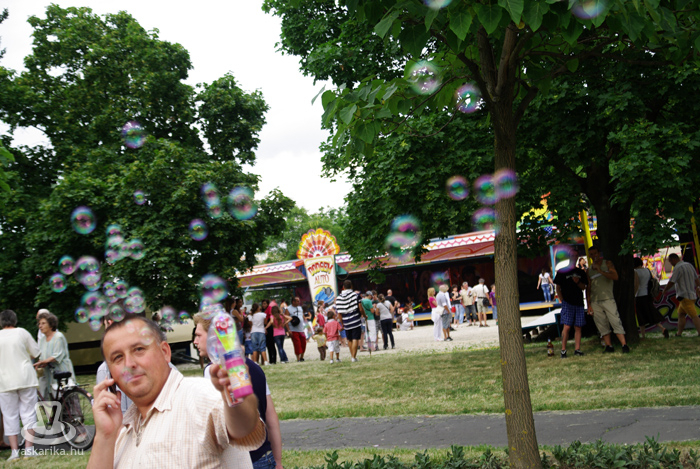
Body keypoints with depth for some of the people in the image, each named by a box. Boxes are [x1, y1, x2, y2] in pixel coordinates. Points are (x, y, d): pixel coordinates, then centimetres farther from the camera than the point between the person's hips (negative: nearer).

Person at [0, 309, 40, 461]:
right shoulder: (22, 332, -2)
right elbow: (36, 353, 3)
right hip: (25, 379, -1)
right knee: (28, 413, 5)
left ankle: (14, 451, 7)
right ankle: (29, 449, 3)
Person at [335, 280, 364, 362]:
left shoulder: (338, 298, 1)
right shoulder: (354, 295, -6)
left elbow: (339, 313, 2)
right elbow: (360, 309, -9)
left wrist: (342, 324, 11)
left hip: (347, 323, 3)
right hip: (356, 321, -3)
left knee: (349, 340, 17)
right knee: (355, 339, -1)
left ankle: (352, 356, 27)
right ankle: (354, 357, -5)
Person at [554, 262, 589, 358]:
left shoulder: (581, 272, 13)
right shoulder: (562, 272, 4)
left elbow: (583, 287, 13)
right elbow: (558, 288, 6)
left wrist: (578, 282, -8)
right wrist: (563, 300, -3)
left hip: (579, 303, 3)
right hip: (567, 303, -3)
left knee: (578, 327, 3)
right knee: (567, 326, -11)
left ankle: (577, 349, 10)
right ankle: (563, 350, -2)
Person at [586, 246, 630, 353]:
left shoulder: (607, 264, 5)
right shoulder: (589, 270, 13)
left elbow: (615, 276, -12)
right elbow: (588, 288, 13)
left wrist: (600, 271, -19)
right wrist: (589, 304, 7)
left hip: (608, 299, -3)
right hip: (595, 302, 3)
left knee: (616, 322, -10)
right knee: (602, 325, 3)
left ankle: (624, 345, -9)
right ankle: (609, 346, 9)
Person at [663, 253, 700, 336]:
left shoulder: (677, 268, -15)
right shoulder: (689, 265, 11)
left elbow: (671, 282, -14)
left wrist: (665, 290, 3)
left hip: (685, 296, -9)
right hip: (692, 295, 9)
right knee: (681, 314, 16)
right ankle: (679, 334, 19)